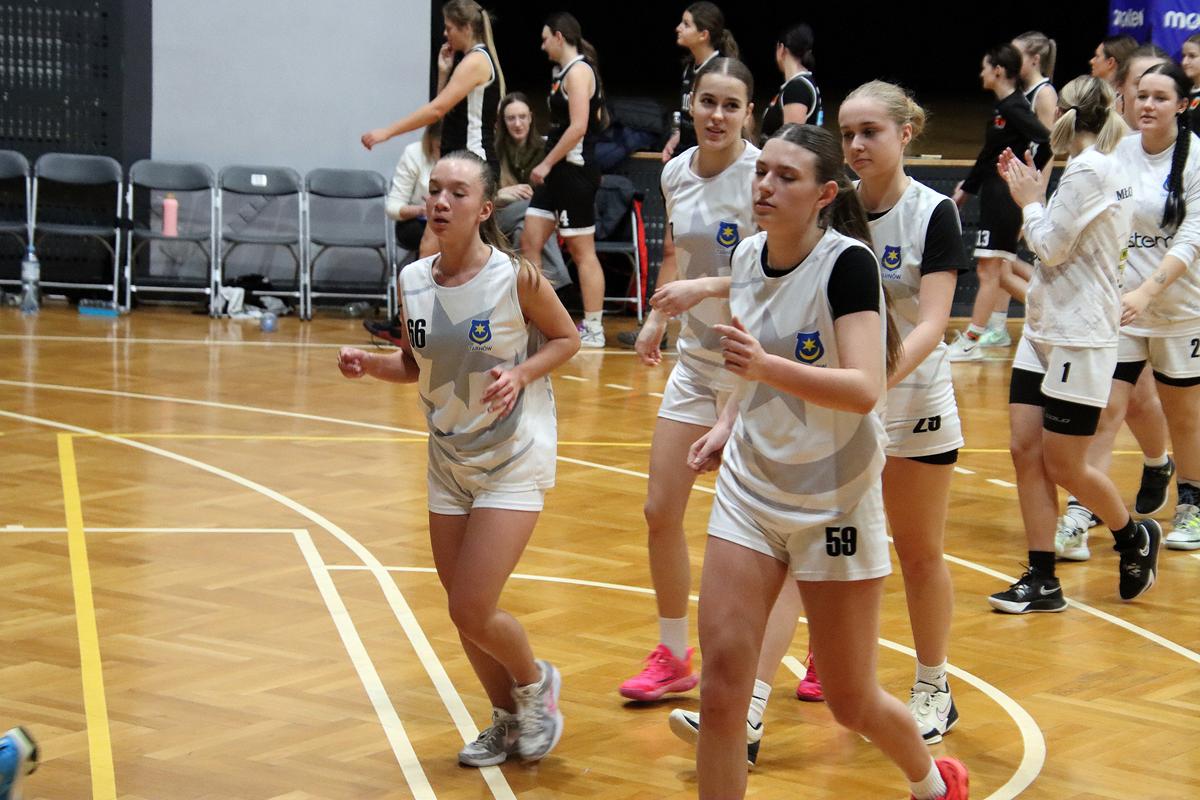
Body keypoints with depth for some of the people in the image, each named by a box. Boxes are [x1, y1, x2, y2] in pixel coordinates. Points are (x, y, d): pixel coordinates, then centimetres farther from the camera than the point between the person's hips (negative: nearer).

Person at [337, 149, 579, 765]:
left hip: (514, 460, -5)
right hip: (449, 457, 5)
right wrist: (368, 363, -9)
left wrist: (520, 373, -19)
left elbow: (567, 338, -2)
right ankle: (508, 721, 33)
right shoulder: (412, 280, -4)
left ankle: (536, 683, 21)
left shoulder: (516, 276, -17)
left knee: (472, 609, -10)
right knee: (463, 611, 10)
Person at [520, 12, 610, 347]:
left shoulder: (579, 70, -12)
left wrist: (546, 164, -17)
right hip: (557, 173, 10)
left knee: (582, 250, -4)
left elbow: (578, 127, -20)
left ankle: (593, 329, 1)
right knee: (529, 242, 7)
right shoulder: (564, 72, 16)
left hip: (575, 170, -10)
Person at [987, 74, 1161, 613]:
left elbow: (1050, 247, -15)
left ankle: (1134, 539, 25)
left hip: (1078, 338, -9)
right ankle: (1042, 582, 8)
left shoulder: (1090, 170, -16)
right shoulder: (1106, 168, 13)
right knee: (1027, 451, 3)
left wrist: (1030, 202, 0)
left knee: (1064, 468, 0)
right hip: (1044, 331, 9)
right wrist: (1032, 196, 9)